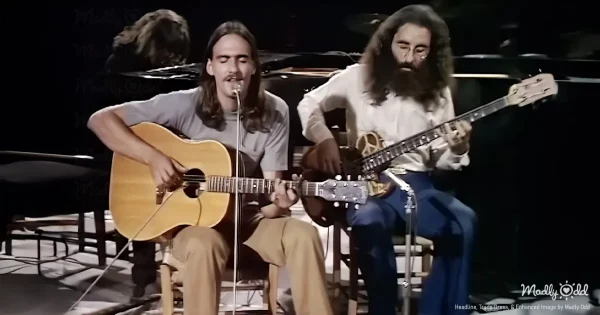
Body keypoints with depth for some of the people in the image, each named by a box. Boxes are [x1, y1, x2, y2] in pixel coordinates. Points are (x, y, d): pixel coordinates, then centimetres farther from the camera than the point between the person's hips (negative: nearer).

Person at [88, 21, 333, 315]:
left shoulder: (274, 112, -5)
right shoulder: (186, 105, -12)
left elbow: (268, 195, -7)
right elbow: (100, 120, -13)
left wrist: (278, 204, -31)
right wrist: (153, 157, -24)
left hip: (250, 218, 2)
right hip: (194, 218, -2)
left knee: (304, 235, -27)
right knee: (203, 247, -37)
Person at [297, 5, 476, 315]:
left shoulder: (437, 92, 8)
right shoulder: (360, 76, 3)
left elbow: (438, 159, 6)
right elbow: (309, 104, 13)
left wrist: (457, 149, -17)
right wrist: (325, 140, -4)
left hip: (415, 182, 2)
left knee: (462, 221, -27)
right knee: (370, 223, -37)